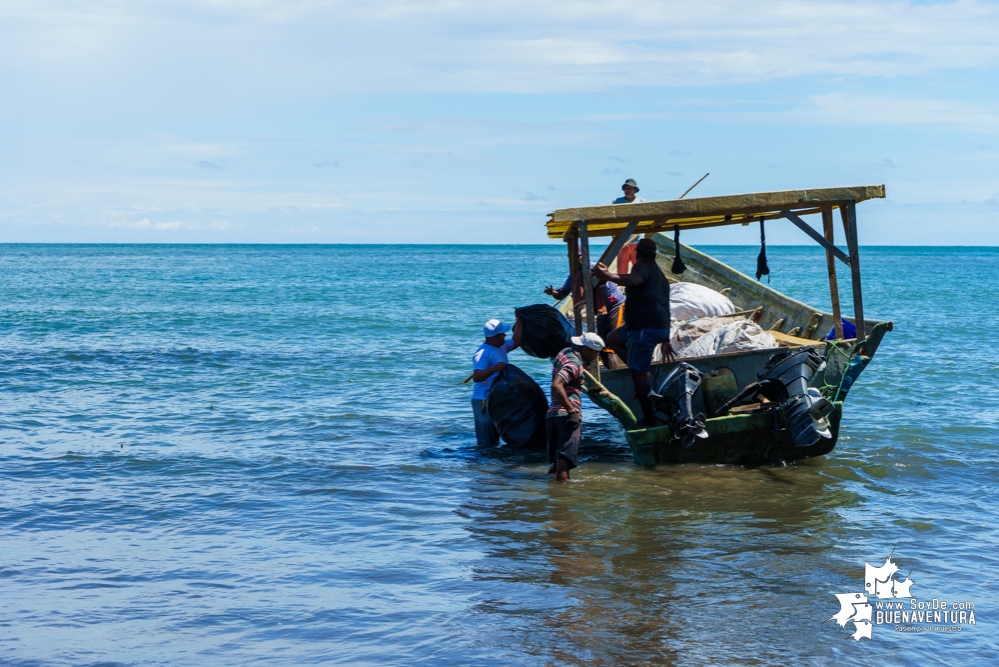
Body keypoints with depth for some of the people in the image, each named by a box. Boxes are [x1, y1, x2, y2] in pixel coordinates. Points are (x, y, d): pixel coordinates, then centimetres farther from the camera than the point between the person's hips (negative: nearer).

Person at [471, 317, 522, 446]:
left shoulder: (501, 346, 10)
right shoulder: (483, 353, -20)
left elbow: (516, 342, 26)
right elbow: (476, 377, -30)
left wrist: (518, 321, 21)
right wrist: (494, 368, -44)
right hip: (484, 401, -10)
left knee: (494, 438, 17)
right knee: (486, 441, -9)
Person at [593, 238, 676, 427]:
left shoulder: (643, 266, -4)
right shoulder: (659, 274, 25)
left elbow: (633, 280, -31)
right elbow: (663, 308, 28)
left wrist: (607, 275, -32)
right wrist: (666, 341, 31)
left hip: (646, 328, -10)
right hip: (660, 327, 10)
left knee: (638, 374, -5)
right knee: (613, 338, 25)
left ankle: (649, 419, -2)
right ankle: (644, 374, 15)